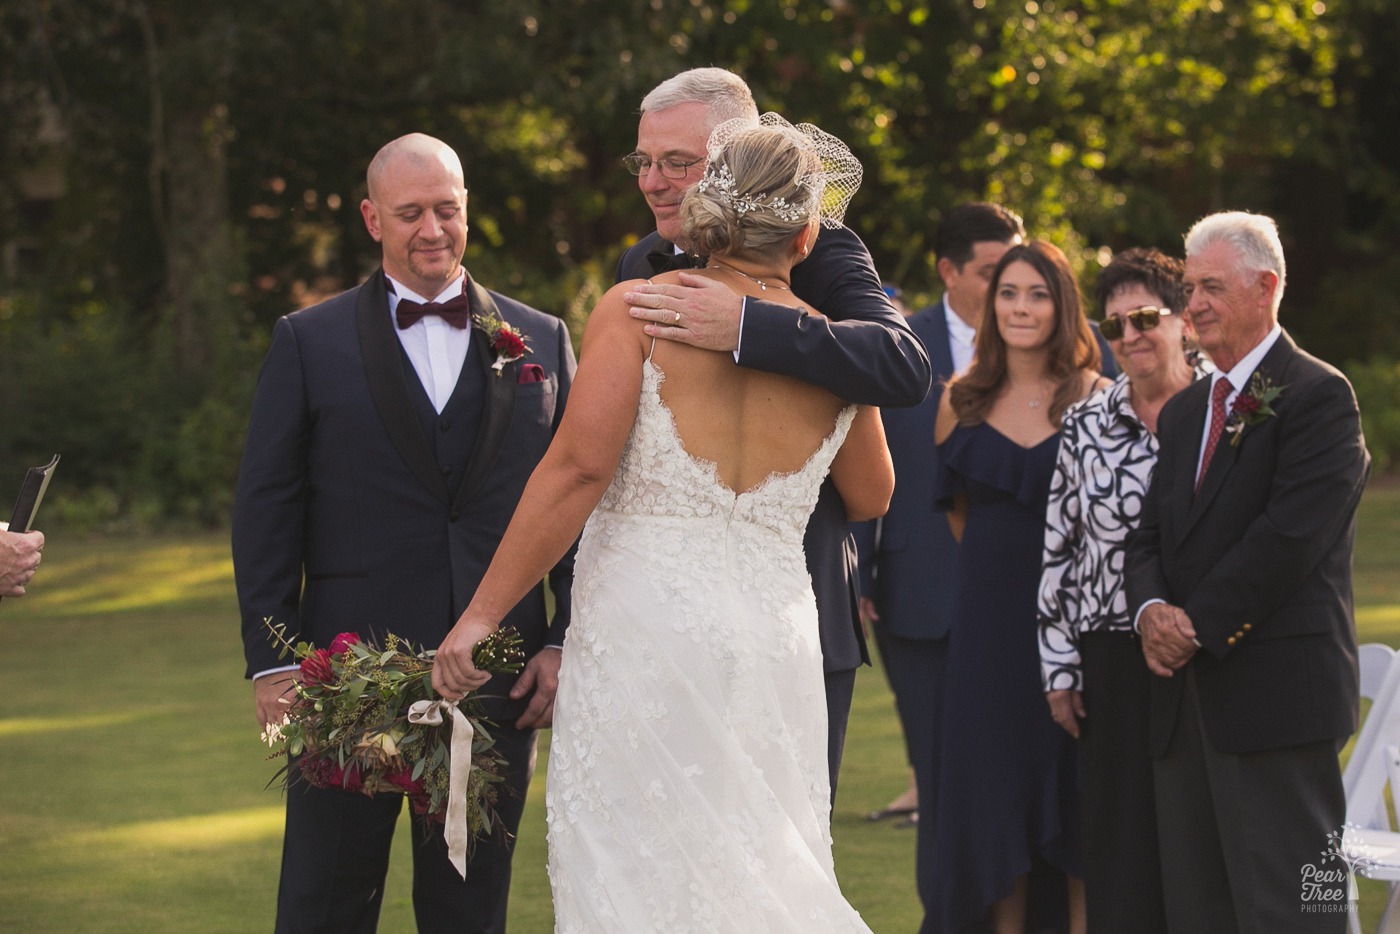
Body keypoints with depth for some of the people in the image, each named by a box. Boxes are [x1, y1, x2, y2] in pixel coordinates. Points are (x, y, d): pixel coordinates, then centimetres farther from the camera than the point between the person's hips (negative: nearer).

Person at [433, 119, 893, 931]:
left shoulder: (637, 309, 0)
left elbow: (579, 467, -11)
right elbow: (870, 498, 27)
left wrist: (483, 615, -8)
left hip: (643, 624, -3)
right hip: (777, 638, 3)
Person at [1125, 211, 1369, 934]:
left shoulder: (1318, 396, -6)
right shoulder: (1184, 411, 21)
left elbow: (1291, 535, -15)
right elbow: (1149, 533, 17)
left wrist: (1199, 625, -13)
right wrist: (1150, 609, -4)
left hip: (1275, 698, -8)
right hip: (1188, 699, 8)